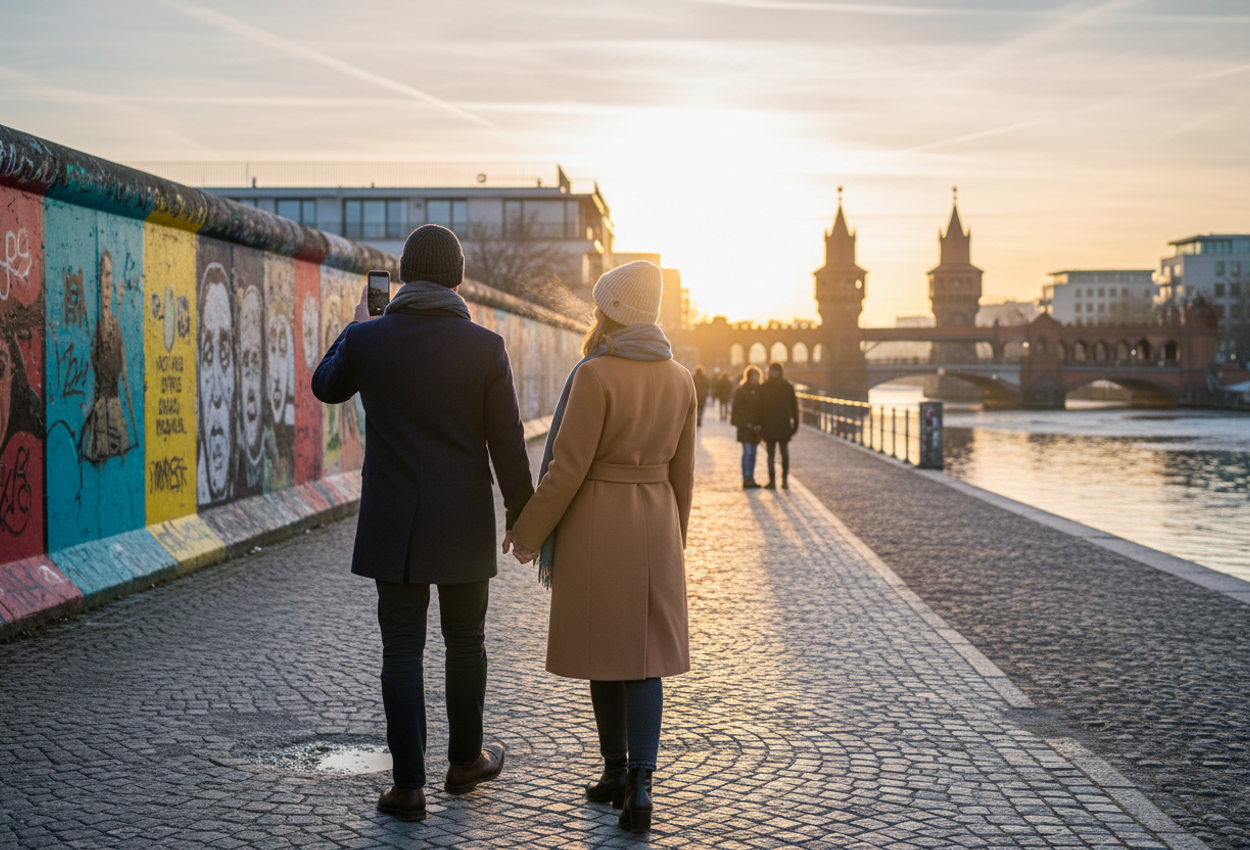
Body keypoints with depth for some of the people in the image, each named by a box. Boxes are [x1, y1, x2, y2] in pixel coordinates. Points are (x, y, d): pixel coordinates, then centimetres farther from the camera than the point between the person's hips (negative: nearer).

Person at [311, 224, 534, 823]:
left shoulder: (367, 339, -5)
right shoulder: (485, 346, -7)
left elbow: (325, 387, 17)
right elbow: (507, 441, -5)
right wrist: (520, 514, 5)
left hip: (393, 525, 0)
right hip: (465, 524, 0)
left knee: (402, 650, 5)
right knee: (465, 643, 15)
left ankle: (409, 785, 6)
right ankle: (465, 761, 30)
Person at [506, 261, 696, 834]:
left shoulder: (596, 374, -15)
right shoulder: (679, 378, 4)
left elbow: (568, 468, -16)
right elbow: (681, 473, 10)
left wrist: (528, 533, -5)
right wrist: (671, 542, 20)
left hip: (595, 524, -4)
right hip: (654, 524, 4)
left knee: (604, 650, 11)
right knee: (643, 656, 5)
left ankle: (616, 770, 22)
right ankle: (639, 782, -8)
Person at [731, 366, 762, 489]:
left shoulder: (759, 390, 11)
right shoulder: (741, 390, -6)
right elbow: (738, 408, -8)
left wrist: (759, 424, -2)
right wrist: (747, 424, -14)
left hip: (755, 427, 6)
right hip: (745, 426, -6)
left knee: (753, 452, 8)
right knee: (747, 452, -9)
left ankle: (750, 479, 13)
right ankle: (747, 479, -7)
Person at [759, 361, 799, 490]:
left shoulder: (764, 387, -4)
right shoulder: (789, 387, 1)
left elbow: (761, 407, -4)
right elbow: (794, 407, 2)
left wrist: (760, 426, 0)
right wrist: (795, 425, 5)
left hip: (769, 426, -1)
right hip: (785, 426, 1)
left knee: (771, 455, 4)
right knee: (785, 454, 9)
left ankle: (772, 481, 2)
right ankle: (785, 480, 4)